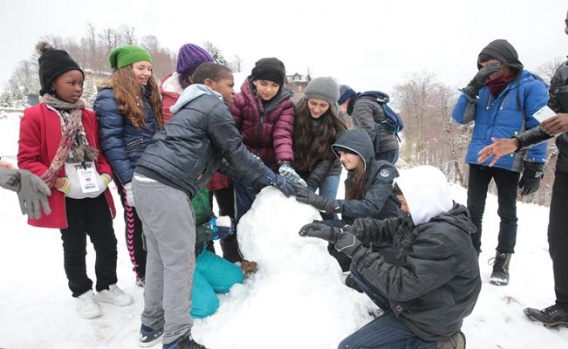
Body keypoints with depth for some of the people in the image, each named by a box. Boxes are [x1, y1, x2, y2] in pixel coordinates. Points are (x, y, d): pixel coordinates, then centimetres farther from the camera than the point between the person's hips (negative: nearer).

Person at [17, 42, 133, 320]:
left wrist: (105, 176, -5)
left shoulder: (88, 116, 7)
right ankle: (82, 293, 32)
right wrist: (58, 182, -19)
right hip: (65, 198, -4)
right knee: (74, 249, 12)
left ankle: (107, 286, 33)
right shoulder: (35, 116, -8)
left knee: (107, 243, 12)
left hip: (95, 193, 4)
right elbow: (27, 160, -9)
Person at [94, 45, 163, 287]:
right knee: (137, 223, 6)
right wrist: (127, 179, -18)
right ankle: (143, 273, 22)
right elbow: (111, 141, -15)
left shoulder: (147, 94, 14)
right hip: (133, 173, -6)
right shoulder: (110, 97, -10)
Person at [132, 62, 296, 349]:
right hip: (166, 188, -10)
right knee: (180, 261, -2)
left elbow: (218, 158, 25)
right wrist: (275, 179, 7)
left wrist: (255, 179, 24)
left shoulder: (194, 107, 27)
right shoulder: (214, 106, -2)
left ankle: (151, 323, 30)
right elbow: (237, 155, -3)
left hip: (146, 181, 10)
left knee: (159, 255, 18)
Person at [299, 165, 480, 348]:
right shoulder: (427, 218, -4)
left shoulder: (443, 239, -32)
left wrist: (358, 251, -25)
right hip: (418, 296, 9)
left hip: (428, 317, -9)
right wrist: (335, 232, -10)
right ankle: (396, 315, 10)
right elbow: (381, 228, 0)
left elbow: (401, 285, -30)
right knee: (359, 268, 8)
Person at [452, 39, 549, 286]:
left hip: (508, 163, -4)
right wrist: (473, 88, -11)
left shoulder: (531, 86, -6)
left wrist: (535, 168, -13)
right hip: (478, 160, 4)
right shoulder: (485, 89, 8)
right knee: (473, 210, 8)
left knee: (507, 212, 9)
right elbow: (460, 118, 0)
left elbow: (538, 130, -9)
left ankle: (502, 263, 20)